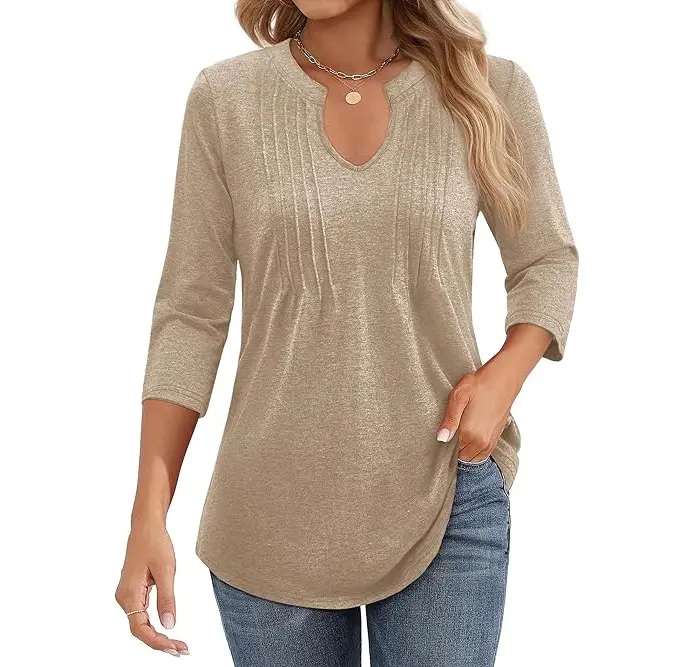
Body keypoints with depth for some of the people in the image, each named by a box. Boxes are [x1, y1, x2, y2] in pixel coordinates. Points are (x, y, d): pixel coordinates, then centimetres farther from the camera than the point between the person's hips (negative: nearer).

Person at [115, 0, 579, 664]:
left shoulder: (489, 88, -2)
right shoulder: (225, 96, -2)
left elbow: (548, 260, 10)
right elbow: (192, 313, -2)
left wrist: (502, 377, -10)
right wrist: (148, 516, -6)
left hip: (446, 501, 0)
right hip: (273, 514, 0)